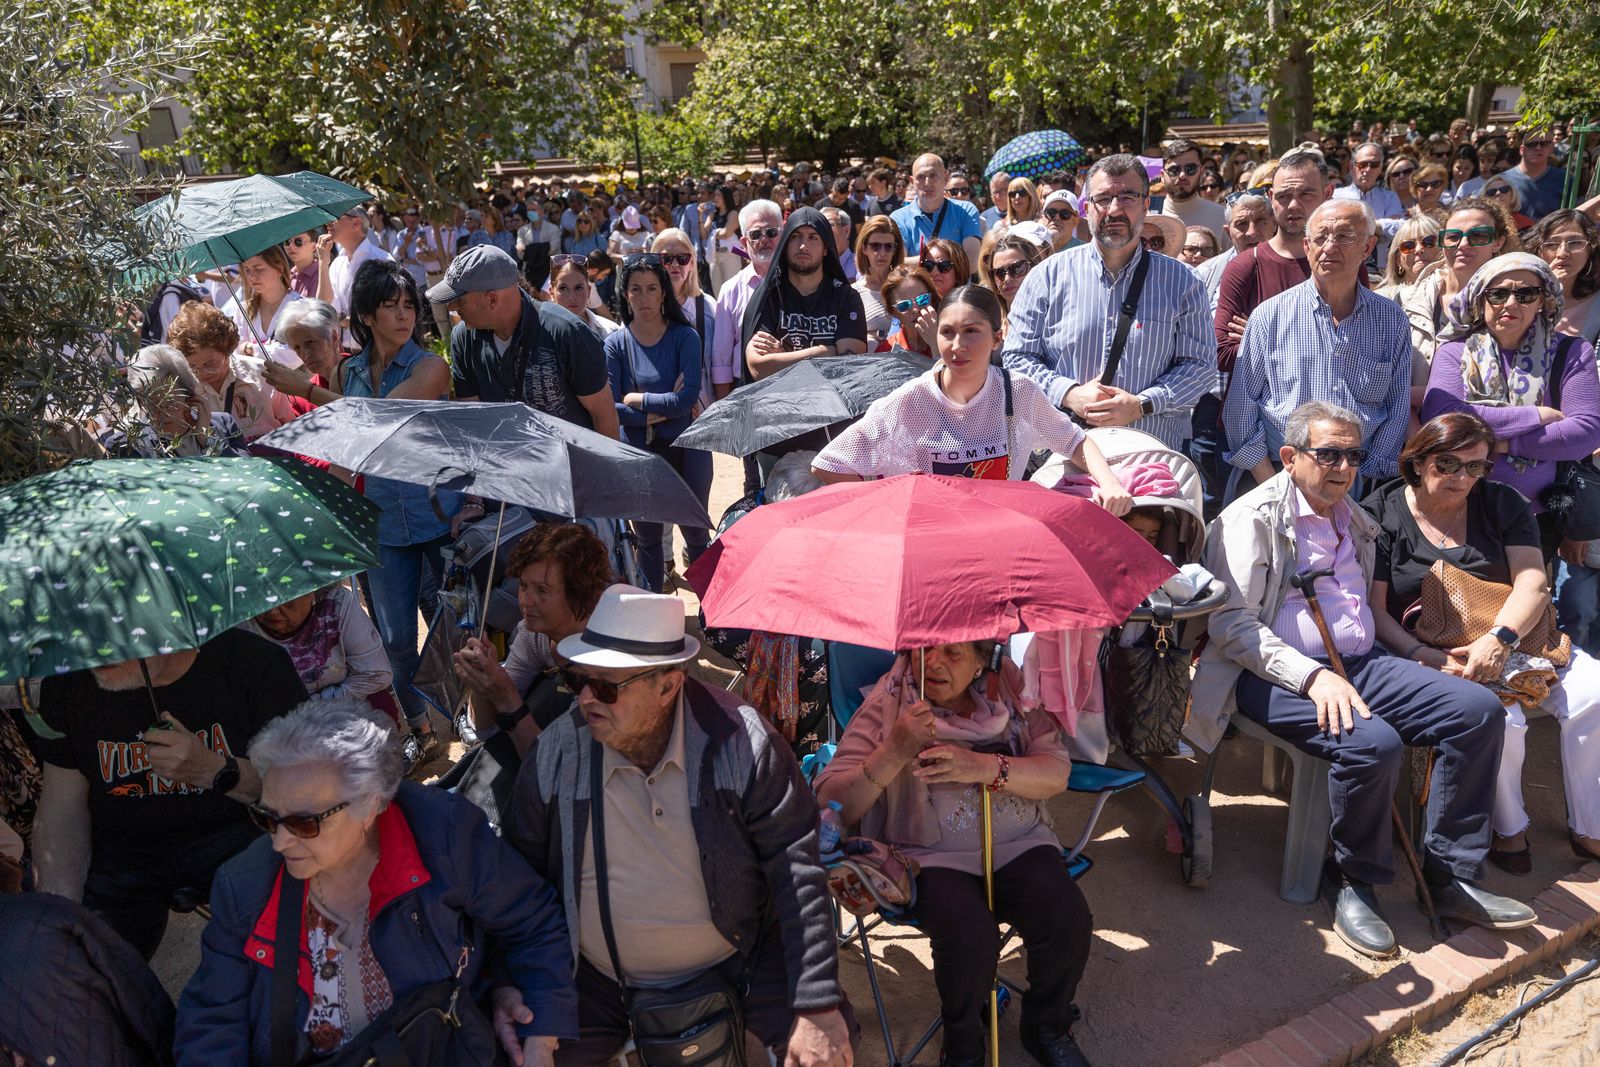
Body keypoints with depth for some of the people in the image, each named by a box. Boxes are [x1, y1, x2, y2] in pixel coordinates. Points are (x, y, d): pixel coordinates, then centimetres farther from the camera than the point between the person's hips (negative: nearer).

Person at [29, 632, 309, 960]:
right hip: (122, 852, 4)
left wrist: (214, 770, -31)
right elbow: (62, 810, -1)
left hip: (234, 831, -3)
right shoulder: (67, 683, -6)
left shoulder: (256, 662, -18)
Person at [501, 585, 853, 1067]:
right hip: (599, 980, 2)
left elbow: (796, 868, -16)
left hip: (740, 961, -1)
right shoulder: (556, 752, -11)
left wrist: (818, 1008, -19)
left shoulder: (739, 741, -18)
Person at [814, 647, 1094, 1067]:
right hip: (930, 856, -3)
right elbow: (831, 806, -11)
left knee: (1068, 921, -23)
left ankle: (1047, 1028, 10)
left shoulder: (1010, 691, 3)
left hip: (1018, 844, 3)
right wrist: (895, 752, -25)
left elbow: (1057, 774, -5)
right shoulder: (885, 706, -5)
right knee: (971, 936, -30)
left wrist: (984, 766, -22)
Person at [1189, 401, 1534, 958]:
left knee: (1479, 708, -10)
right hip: (1279, 675, -8)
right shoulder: (1253, 518, -5)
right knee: (1373, 742, -32)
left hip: (1363, 663, 8)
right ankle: (1353, 883, -6)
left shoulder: (1356, 523, 20)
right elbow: (1232, 623, -14)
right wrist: (1313, 676, -24)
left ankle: (1451, 876, -1)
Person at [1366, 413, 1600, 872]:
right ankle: (1507, 830, -2)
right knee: (1499, 716, -30)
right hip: (1435, 652, -4)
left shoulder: (1501, 503, 7)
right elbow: (1374, 609, -7)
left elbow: (1533, 582, -4)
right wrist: (1420, 654, -24)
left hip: (1515, 637, 4)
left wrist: (1498, 640, -22)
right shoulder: (1381, 514, -2)